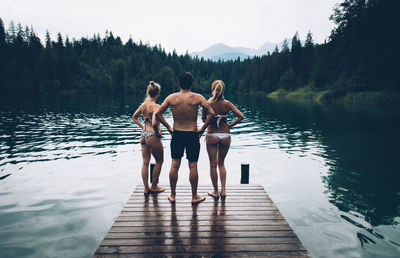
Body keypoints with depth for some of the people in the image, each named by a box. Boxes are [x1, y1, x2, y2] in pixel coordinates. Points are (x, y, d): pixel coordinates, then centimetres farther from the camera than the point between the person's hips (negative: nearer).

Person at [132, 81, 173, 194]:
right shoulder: (155, 106, -17)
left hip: (143, 135, 7)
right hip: (152, 136, -7)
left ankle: (146, 188, 21)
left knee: (145, 162, 13)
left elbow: (134, 117, 18)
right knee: (159, 161, 13)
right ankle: (154, 186, 21)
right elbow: (154, 123, -29)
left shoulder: (143, 105, 6)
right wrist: (158, 131, -11)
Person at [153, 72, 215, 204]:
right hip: (192, 135, -2)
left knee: (174, 165, 11)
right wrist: (203, 129, -2)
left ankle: (172, 195, 24)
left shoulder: (171, 98, -3)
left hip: (176, 135, 2)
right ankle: (194, 196, 20)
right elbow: (211, 113, -13)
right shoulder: (197, 97, -8)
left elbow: (157, 114, 1)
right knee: (193, 166, 8)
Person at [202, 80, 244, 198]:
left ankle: (216, 191, 18)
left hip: (211, 136, -2)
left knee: (213, 164, 10)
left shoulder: (207, 104, -11)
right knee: (221, 163, 19)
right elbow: (241, 116, -9)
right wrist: (230, 125, 3)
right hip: (225, 136, 2)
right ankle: (223, 190, 18)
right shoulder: (227, 104, -6)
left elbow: (203, 119, 2)